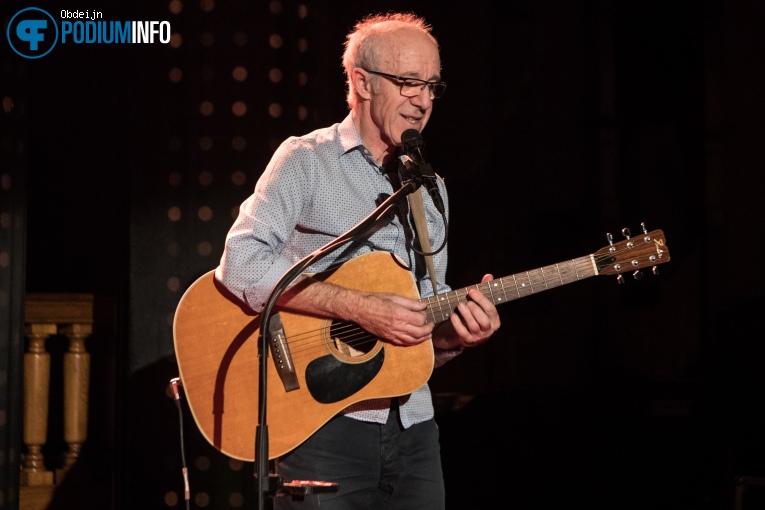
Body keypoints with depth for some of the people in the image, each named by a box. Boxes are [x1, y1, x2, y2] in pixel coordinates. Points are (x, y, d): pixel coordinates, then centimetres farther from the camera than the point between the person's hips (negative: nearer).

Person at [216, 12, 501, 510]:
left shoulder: (431, 189, 16)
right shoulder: (308, 160, -3)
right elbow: (241, 264, -17)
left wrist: (455, 334, -4)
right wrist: (359, 307, -22)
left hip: (412, 426, 6)